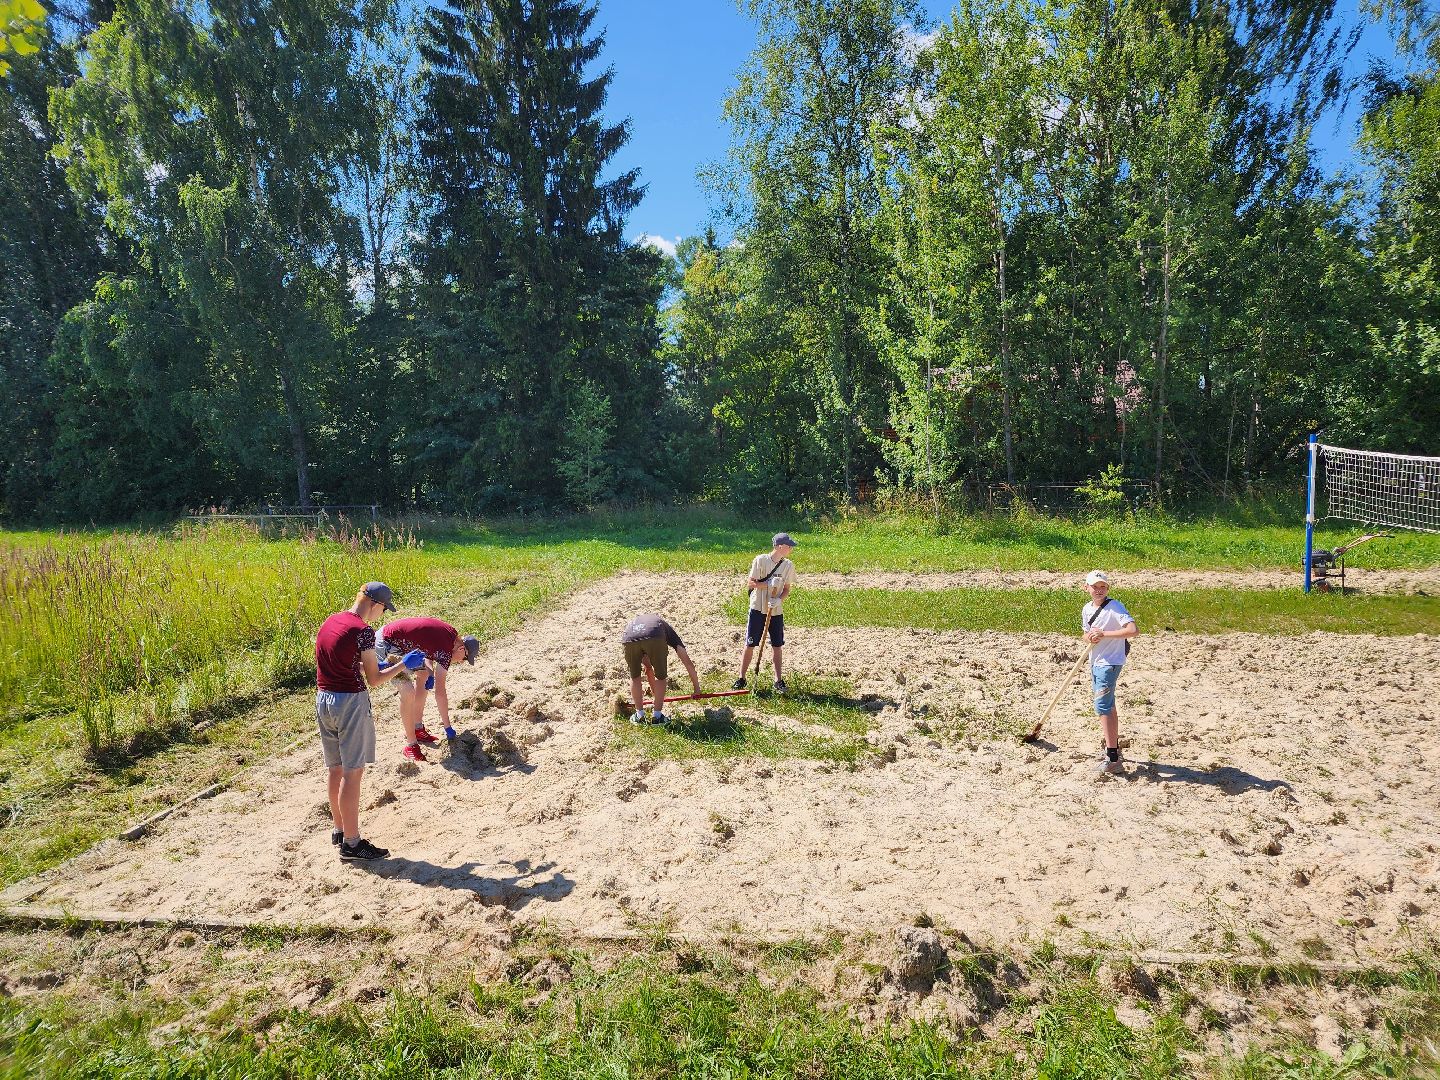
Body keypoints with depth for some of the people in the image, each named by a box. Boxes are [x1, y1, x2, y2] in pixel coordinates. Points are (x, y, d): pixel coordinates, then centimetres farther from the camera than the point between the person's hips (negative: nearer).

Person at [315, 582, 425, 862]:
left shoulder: (329, 623, 8)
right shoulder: (363, 631, -17)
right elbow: (374, 680, -11)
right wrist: (404, 664, 1)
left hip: (323, 699, 9)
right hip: (351, 702, -8)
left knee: (335, 769, 18)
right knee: (352, 773, -1)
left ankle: (339, 828, 31)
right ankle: (351, 843, 5)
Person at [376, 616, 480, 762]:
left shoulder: (452, 633, 1)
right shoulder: (446, 651, -22)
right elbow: (440, 692, -22)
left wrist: (429, 672, 0)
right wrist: (447, 727, -16)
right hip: (386, 645, -10)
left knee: (423, 675, 17)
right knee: (408, 693, -15)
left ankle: (418, 728, 27)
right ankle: (411, 745, -4)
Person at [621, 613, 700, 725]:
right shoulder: (667, 628, 39)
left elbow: (648, 666, 52)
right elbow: (688, 663, 33)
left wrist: (654, 690, 63)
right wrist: (696, 688, 43)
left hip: (628, 639, 3)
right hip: (654, 638, -2)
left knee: (635, 677, 27)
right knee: (660, 677, 23)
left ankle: (639, 715, 34)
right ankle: (657, 716, 27)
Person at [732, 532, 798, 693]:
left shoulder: (789, 565, 0)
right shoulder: (761, 560, -12)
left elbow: (787, 588, 5)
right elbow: (750, 583, -10)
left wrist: (779, 599, -14)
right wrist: (768, 584, -23)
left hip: (776, 611, 3)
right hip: (758, 609, -3)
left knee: (777, 645, 7)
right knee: (750, 644, 3)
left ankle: (779, 680, 17)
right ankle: (741, 679, 13)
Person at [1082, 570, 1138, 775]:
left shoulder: (1114, 607, -17)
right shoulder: (1086, 609, 7)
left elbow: (1133, 630, -29)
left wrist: (1104, 634, -26)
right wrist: (1090, 637, -6)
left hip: (1110, 662, -9)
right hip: (1095, 661, 9)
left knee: (1102, 706, -14)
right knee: (1108, 704, 21)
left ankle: (1113, 759, -13)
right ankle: (1114, 746, 37)